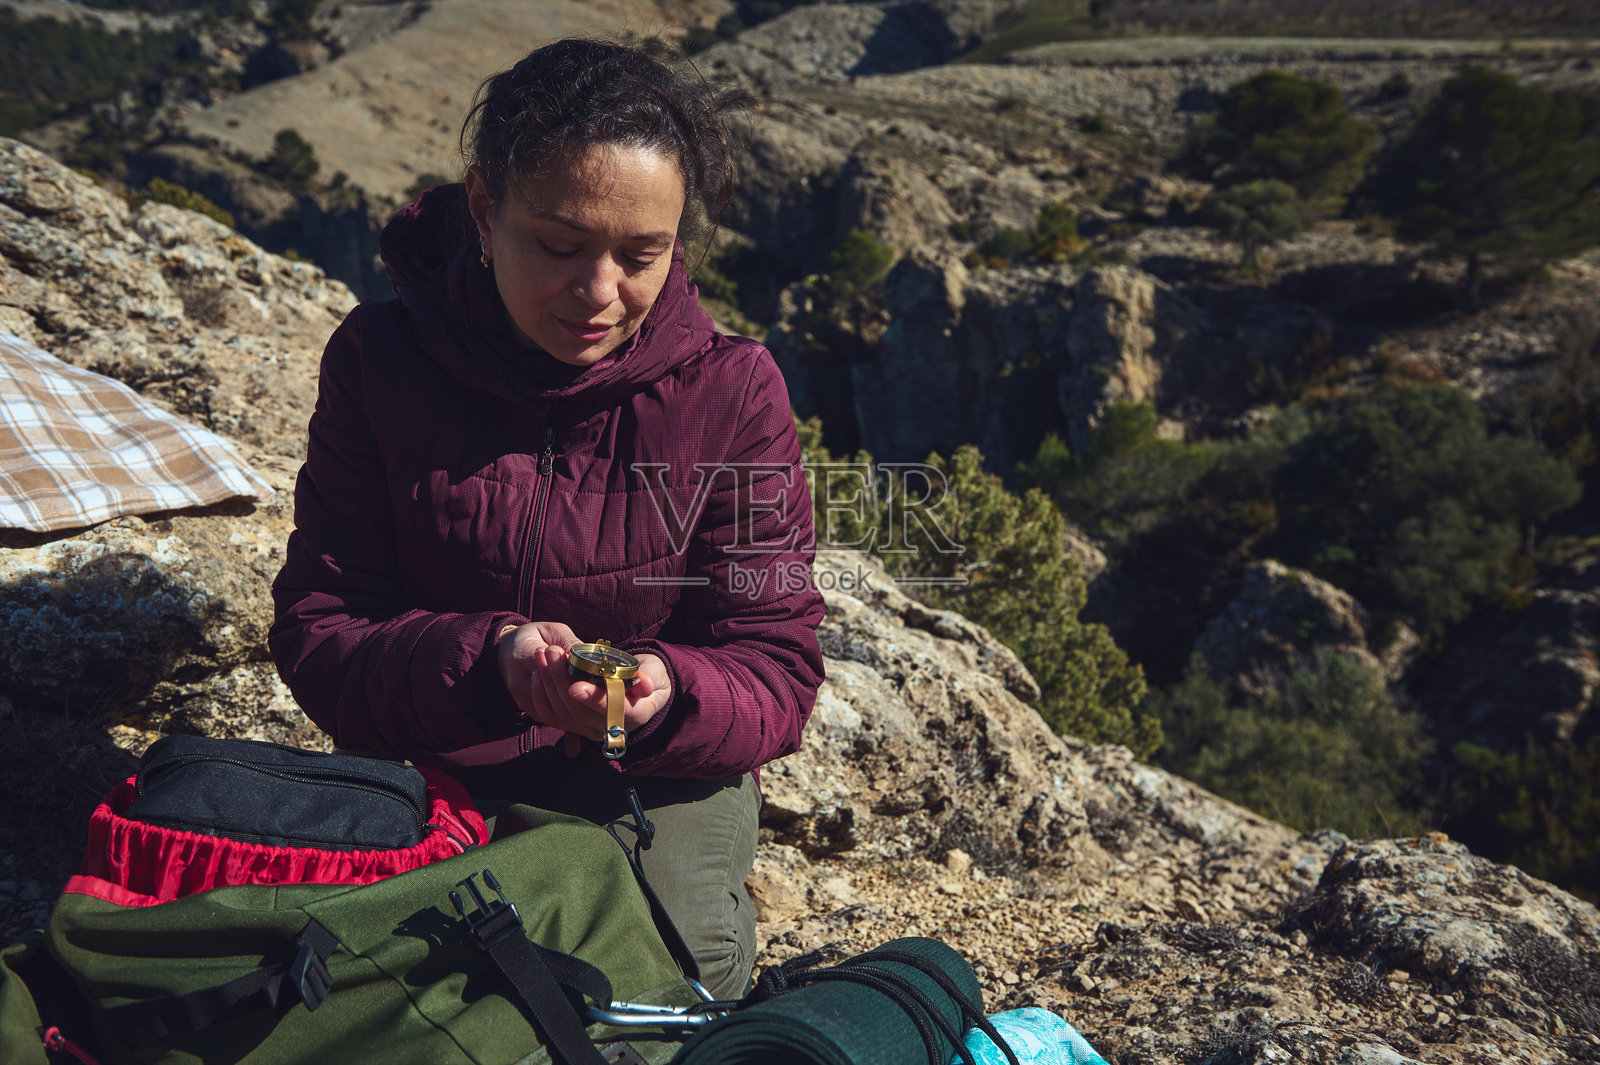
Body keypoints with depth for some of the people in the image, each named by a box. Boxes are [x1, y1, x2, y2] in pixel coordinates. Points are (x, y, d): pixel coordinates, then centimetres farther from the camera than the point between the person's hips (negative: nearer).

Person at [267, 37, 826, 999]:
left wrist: (669, 695, -36)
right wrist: (485, 662, -33)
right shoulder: (381, 360, -9)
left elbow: (775, 674, -11)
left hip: (654, 775, 0)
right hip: (429, 767, 1)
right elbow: (318, 631, -11)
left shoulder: (732, 390, -12)